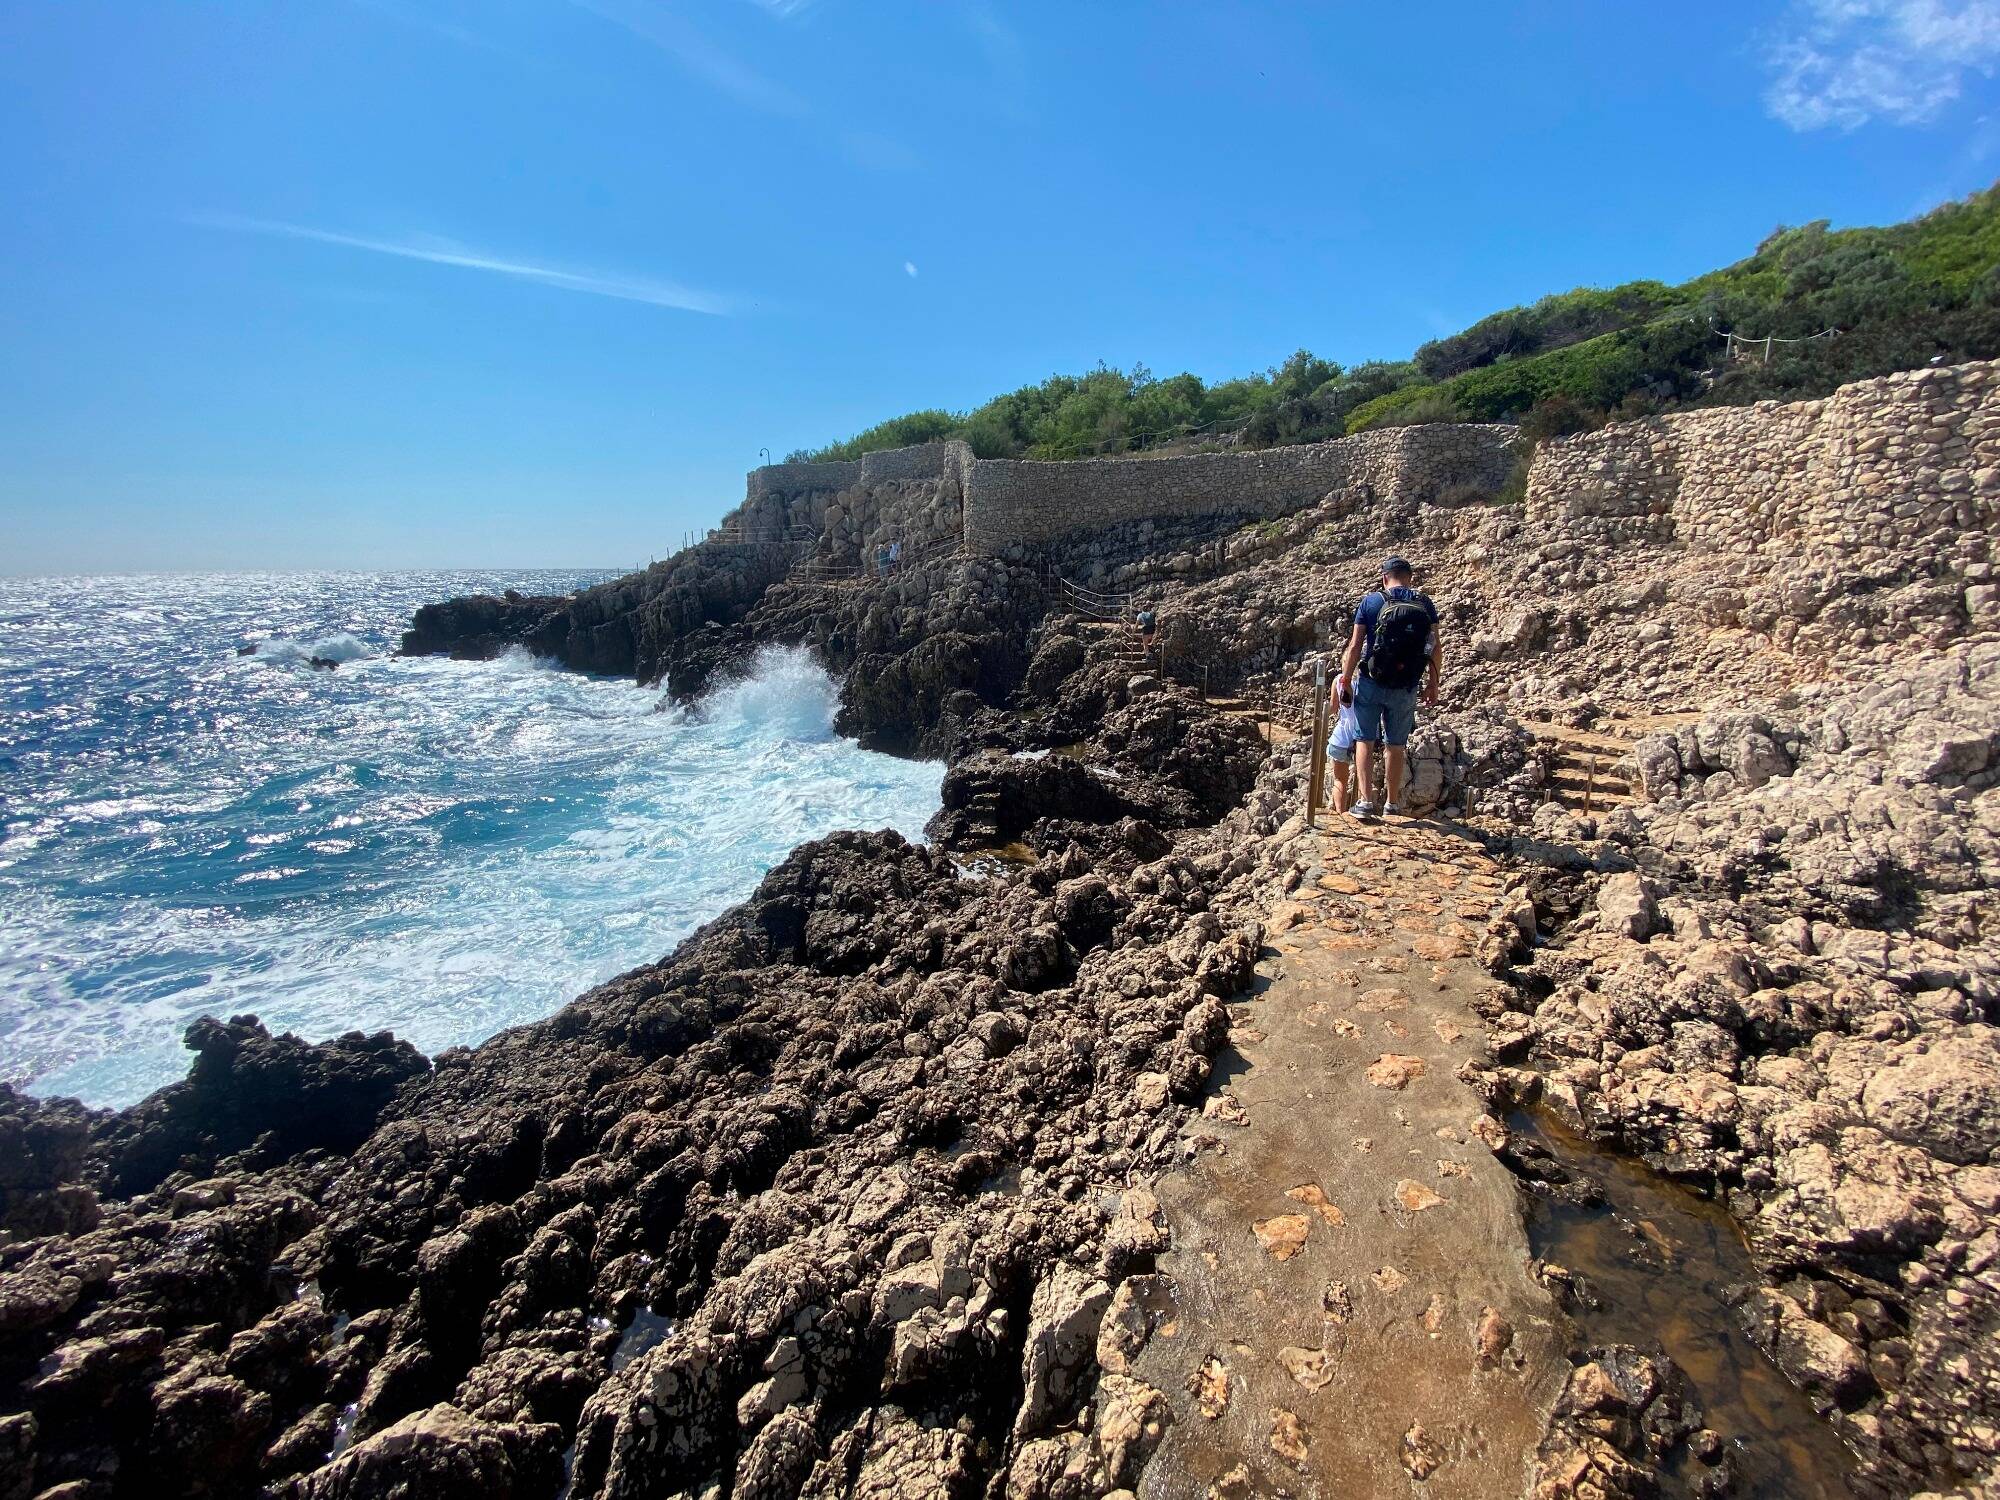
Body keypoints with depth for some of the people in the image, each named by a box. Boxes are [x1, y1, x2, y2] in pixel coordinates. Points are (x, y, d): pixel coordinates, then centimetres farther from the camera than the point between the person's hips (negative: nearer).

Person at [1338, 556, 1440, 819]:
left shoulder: (1371, 602, -3)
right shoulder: (1425, 604, 2)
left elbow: (1355, 646, -6)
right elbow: (1435, 650, 1)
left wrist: (1345, 680, 2)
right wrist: (1433, 684, 11)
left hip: (1371, 683, -2)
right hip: (1405, 688, 2)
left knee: (1365, 741, 6)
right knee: (1395, 745, 12)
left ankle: (1365, 800, -5)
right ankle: (1392, 803, 21)